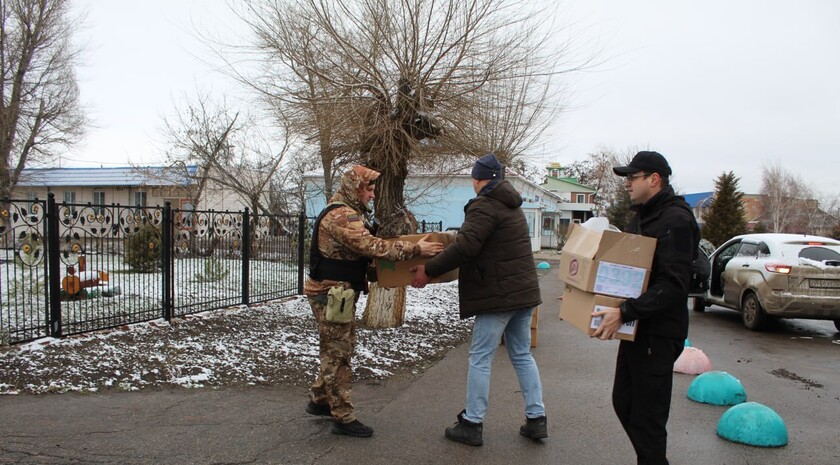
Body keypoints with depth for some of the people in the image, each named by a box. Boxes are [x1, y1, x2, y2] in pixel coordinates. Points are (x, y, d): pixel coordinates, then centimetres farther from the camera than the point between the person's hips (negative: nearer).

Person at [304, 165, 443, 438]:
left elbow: (363, 246, 16)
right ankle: (343, 418, 6)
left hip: (340, 292, 11)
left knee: (338, 350, 19)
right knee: (338, 354, -3)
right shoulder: (342, 216, -21)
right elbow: (372, 247, -29)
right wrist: (415, 249, -28)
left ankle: (319, 400, 32)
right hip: (331, 294, -11)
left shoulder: (348, 213, 15)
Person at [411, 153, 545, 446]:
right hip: (524, 290, 9)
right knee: (522, 355, 16)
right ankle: (536, 419, 19)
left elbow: (465, 246, -25)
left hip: (499, 294, -9)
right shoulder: (511, 206, 17)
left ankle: (472, 424, 8)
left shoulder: (484, 206, -14)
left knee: (480, 359, 0)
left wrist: (429, 270, -17)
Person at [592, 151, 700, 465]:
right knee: (623, 402, 19)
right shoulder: (641, 216, 14)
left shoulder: (675, 219, -17)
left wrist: (624, 313, -31)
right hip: (636, 329, 10)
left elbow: (673, 285, -26)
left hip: (659, 333, -10)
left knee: (647, 418, -2)